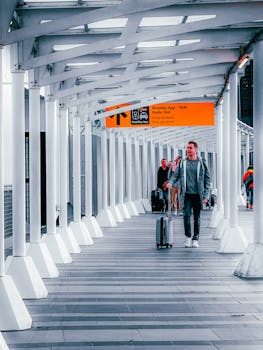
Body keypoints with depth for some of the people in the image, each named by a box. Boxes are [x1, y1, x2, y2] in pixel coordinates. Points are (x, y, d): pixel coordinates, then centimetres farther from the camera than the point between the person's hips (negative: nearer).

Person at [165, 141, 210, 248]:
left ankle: (195, 239, 14)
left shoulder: (201, 163, 3)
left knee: (197, 218, 5)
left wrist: (206, 195, -1)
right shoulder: (182, 162, 6)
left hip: (198, 195, 0)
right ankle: (188, 237, 9)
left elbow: (207, 178, 5)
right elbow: (176, 175, 7)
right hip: (186, 194, 1)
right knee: (186, 215, -7)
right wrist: (170, 182, -16)